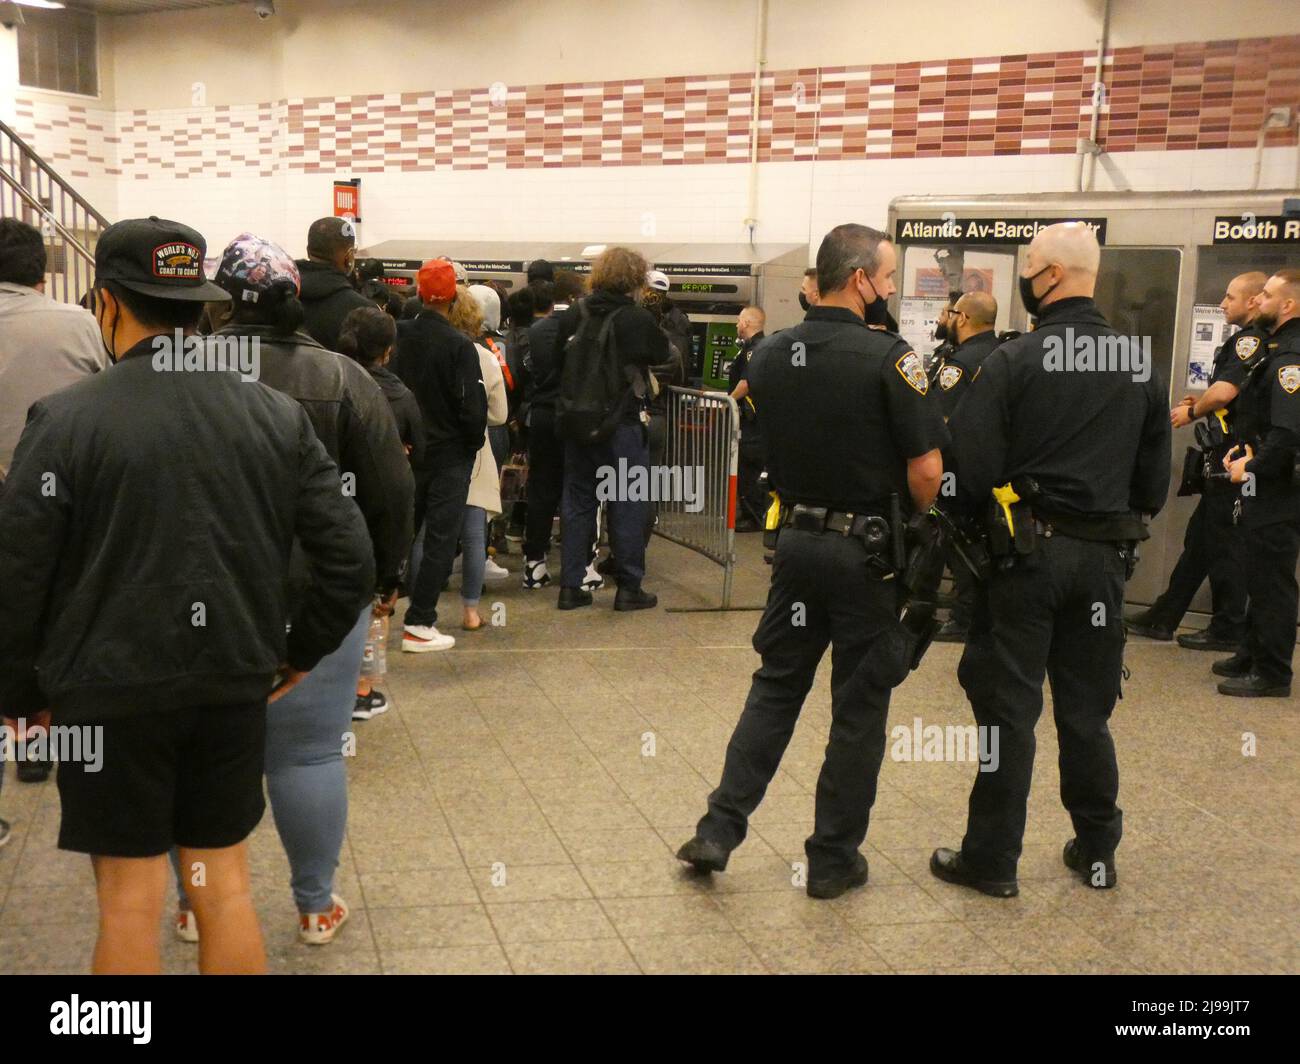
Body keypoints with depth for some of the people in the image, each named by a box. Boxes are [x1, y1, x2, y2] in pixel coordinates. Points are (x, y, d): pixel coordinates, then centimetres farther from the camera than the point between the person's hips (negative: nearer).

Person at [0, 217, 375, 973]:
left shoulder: (66, 418, -11)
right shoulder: (277, 415, -1)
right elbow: (350, 557, -3)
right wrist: (303, 651, 10)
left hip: (111, 690, -3)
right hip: (236, 684, 3)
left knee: (131, 900, 8)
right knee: (225, 883, 16)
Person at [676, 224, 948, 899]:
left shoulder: (769, 356, 2)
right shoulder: (889, 358, -16)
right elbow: (926, 470, -16)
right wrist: (911, 520, 2)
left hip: (797, 540, 5)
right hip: (867, 552, -5)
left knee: (775, 687, 17)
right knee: (859, 708, 8)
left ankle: (718, 831, 13)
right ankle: (833, 857, 17)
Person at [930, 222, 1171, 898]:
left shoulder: (1013, 362, -12)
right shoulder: (1140, 367, 6)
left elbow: (971, 468, -15)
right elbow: (1155, 480, 10)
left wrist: (971, 526, 4)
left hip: (1028, 552, -5)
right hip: (1103, 559, 5)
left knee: (1008, 709, 3)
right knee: (1086, 711, 15)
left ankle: (992, 860, 11)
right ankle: (1097, 852, 26)